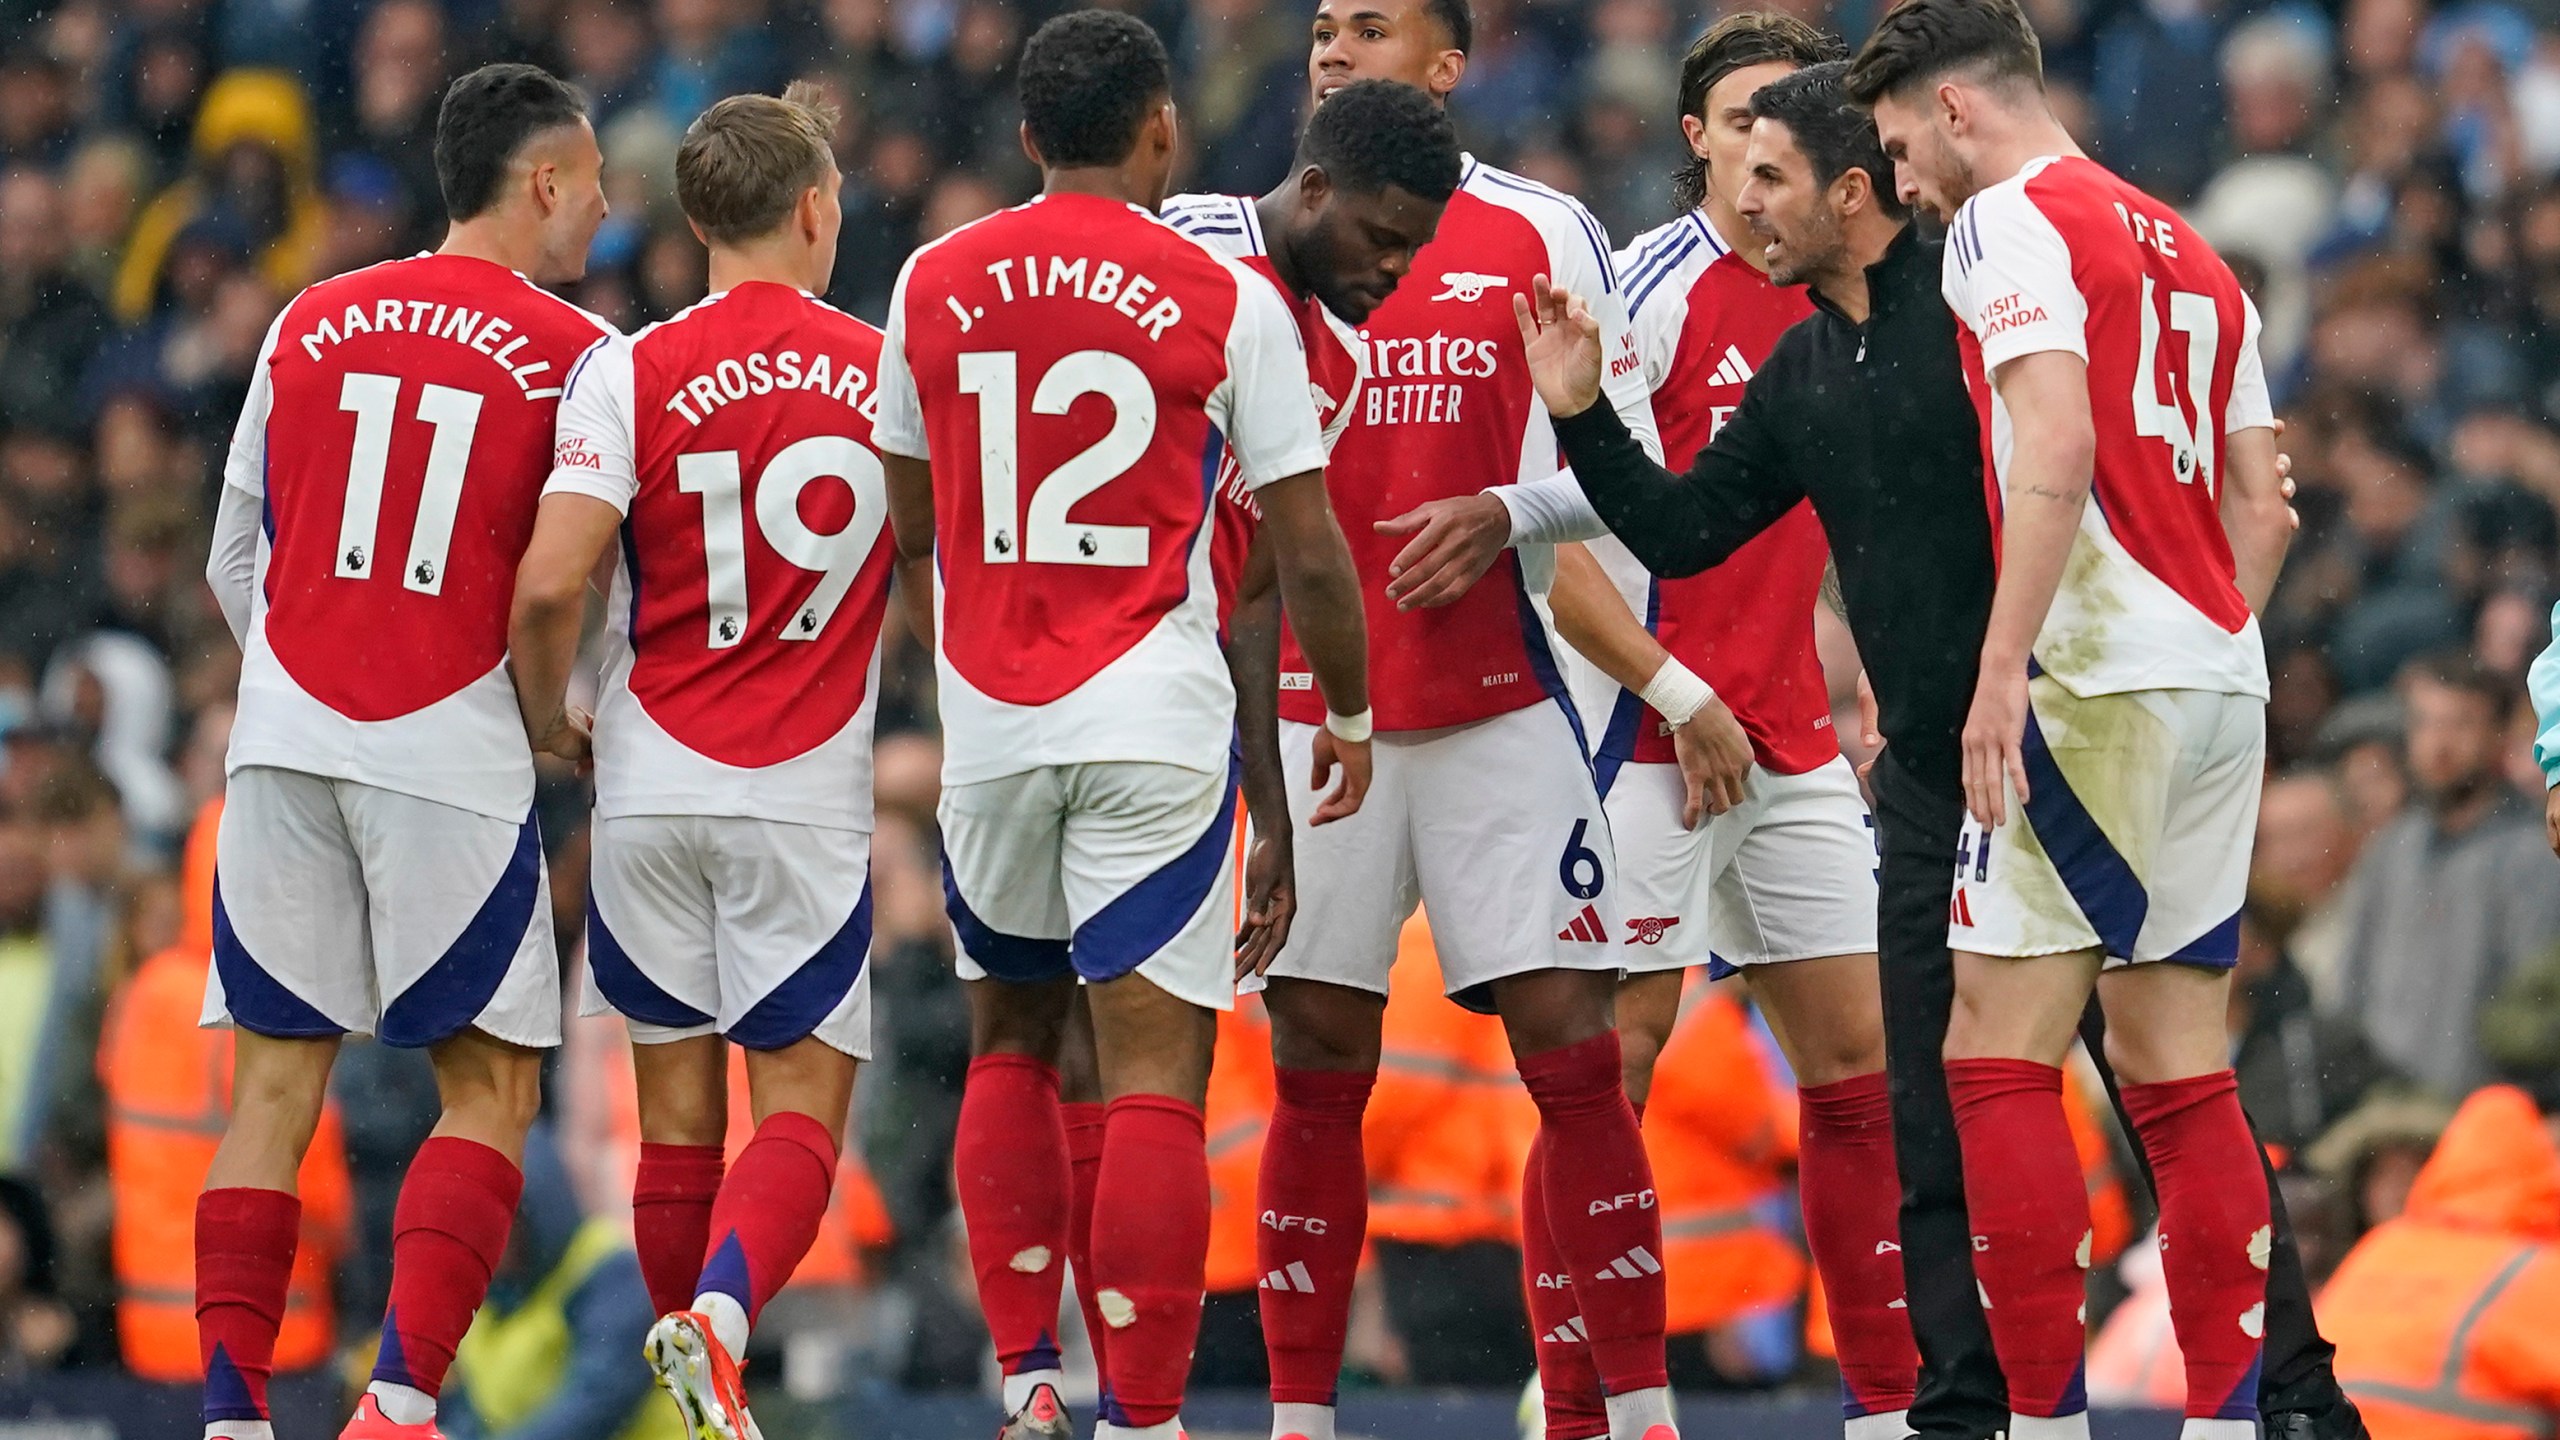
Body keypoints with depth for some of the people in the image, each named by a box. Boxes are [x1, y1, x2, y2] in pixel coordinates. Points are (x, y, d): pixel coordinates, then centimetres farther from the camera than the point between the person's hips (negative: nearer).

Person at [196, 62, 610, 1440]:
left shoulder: (309, 325, 11)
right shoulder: (576, 356, -2)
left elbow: (232, 562, 16)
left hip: (282, 741, 4)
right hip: (454, 756, -4)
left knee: (277, 1078, 8)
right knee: (489, 1091, 5)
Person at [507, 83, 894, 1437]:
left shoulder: (630, 372, -4)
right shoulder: (892, 373, 1)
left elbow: (549, 583, -13)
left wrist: (547, 716, 6)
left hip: (652, 786, 1)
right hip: (809, 799, -1)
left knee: (677, 1106, 11)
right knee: (801, 1104, 0)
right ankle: (721, 1316, -25)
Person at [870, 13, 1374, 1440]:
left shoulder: (934, 285, 5)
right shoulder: (1229, 301, -5)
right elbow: (1307, 547, -2)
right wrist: (1349, 711, 13)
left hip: (988, 724, 3)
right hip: (1157, 730, -3)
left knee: (1012, 1041, 20)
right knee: (1154, 1068, -4)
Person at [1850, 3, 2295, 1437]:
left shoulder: (2012, 220, -4)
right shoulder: (2186, 252, 22)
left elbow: (2054, 445, -19)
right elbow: (2262, 506, 21)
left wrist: (2003, 663, -22)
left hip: (2100, 677, -8)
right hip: (2222, 678, 8)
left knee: (1999, 1057, -7)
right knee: (2179, 1068, 9)